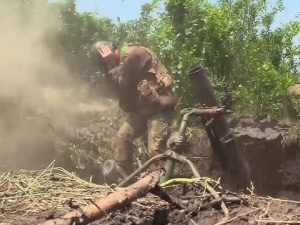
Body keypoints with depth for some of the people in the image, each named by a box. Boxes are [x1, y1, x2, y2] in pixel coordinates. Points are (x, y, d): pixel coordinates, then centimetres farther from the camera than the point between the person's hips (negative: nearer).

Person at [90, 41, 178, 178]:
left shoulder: (131, 54, -19)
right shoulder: (123, 56, 12)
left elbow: (123, 88, -18)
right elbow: (121, 89, 10)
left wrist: (111, 65, -13)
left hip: (159, 106, -10)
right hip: (143, 107, 10)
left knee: (155, 151, -12)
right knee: (121, 138, 5)